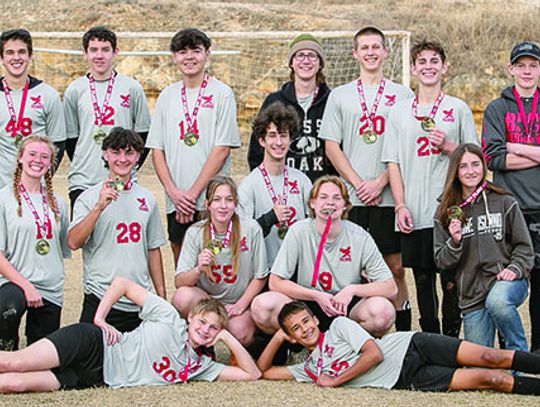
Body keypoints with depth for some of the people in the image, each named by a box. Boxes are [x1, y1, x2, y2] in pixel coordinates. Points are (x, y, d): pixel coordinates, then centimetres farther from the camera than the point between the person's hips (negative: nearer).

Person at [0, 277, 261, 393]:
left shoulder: (201, 367, 11)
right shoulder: (169, 317, -2)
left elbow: (251, 374, 9)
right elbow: (123, 283, 0)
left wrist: (229, 339, -2)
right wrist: (99, 318, -11)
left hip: (95, 379, 3)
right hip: (93, 343, -3)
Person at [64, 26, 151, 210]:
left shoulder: (132, 88, 5)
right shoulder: (74, 90, 6)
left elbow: (143, 134, 8)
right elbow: (70, 137, 11)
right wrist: (83, 167, 3)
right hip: (82, 183, 0)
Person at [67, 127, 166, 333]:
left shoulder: (147, 198, 12)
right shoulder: (89, 197, -1)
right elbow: (73, 242, -14)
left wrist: (161, 295, 14)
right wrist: (99, 206, -23)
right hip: (101, 298, -4)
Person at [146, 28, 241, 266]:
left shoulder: (221, 94, -1)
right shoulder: (167, 97, 12)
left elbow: (222, 149, -7)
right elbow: (157, 150, 10)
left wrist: (193, 193, -11)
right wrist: (173, 191, -5)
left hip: (211, 199, -4)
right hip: (176, 201, 4)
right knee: (180, 258, 7)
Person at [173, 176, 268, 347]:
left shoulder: (250, 229, -10)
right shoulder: (195, 232, -7)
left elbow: (260, 277, -2)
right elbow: (179, 282, -13)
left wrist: (240, 306, -11)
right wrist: (199, 270, -32)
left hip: (240, 302, -1)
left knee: (240, 333, -33)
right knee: (183, 296, -30)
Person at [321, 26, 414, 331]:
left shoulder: (403, 95, 8)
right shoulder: (340, 96, 11)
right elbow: (332, 147, 6)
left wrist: (380, 182, -9)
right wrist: (358, 184, -6)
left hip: (390, 197, -1)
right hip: (351, 198, 1)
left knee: (395, 267, -1)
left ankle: (404, 334, 8)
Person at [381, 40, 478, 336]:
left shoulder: (459, 109, 8)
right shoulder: (399, 112, 11)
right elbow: (393, 162, 7)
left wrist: (448, 146, -10)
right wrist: (400, 206, -3)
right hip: (414, 213, 2)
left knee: (451, 280, -3)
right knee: (423, 280, 6)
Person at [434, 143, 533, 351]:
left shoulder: (504, 203, 2)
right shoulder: (446, 213, 7)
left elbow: (524, 246, 5)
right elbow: (442, 262, 7)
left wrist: (515, 269, -13)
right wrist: (454, 242, -12)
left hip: (506, 280, -3)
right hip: (472, 292, 3)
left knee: (497, 301, -38)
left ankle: (520, 355, -17)